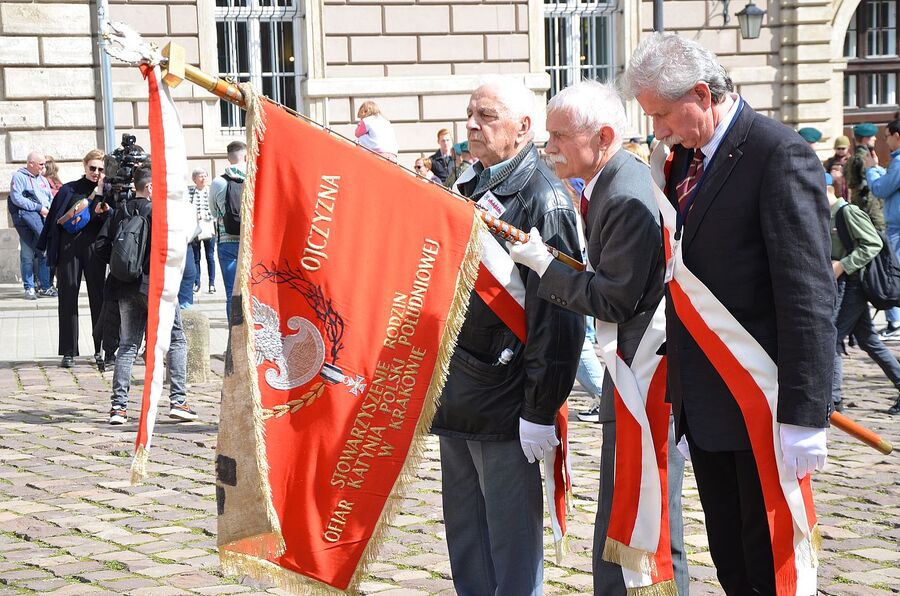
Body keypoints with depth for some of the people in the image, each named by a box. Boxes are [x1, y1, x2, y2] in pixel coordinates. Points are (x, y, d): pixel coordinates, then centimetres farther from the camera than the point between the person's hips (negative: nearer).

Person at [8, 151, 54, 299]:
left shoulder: (43, 179, 23)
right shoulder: (19, 177, 0)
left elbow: (51, 198, 22)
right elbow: (17, 198, -13)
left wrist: (50, 210, 0)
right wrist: (39, 208, -15)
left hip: (44, 220, 6)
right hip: (27, 221, -6)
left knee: (45, 254, 4)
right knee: (28, 256, -5)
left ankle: (45, 286, 10)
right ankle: (29, 288, -1)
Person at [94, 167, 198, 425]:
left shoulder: (118, 212, 9)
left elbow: (100, 247, 6)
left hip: (126, 287, 5)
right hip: (156, 285, -5)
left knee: (127, 345, 10)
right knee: (176, 340, 6)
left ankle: (118, 406, 2)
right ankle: (178, 401, -2)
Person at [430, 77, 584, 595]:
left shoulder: (544, 198, -13)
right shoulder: (470, 189, 13)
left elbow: (558, 313, -18)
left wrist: (540, 410, -20)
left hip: (505, 407, -8)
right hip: (456, 398, 8)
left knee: (513, 551, 1)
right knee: (466, 544, 17)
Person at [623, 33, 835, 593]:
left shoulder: (780, 155, -14)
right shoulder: (685, 158, 11)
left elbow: (808, 295, -18)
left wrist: (804, 414, -21)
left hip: (758, 409, -8)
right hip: (703, 406, 8)